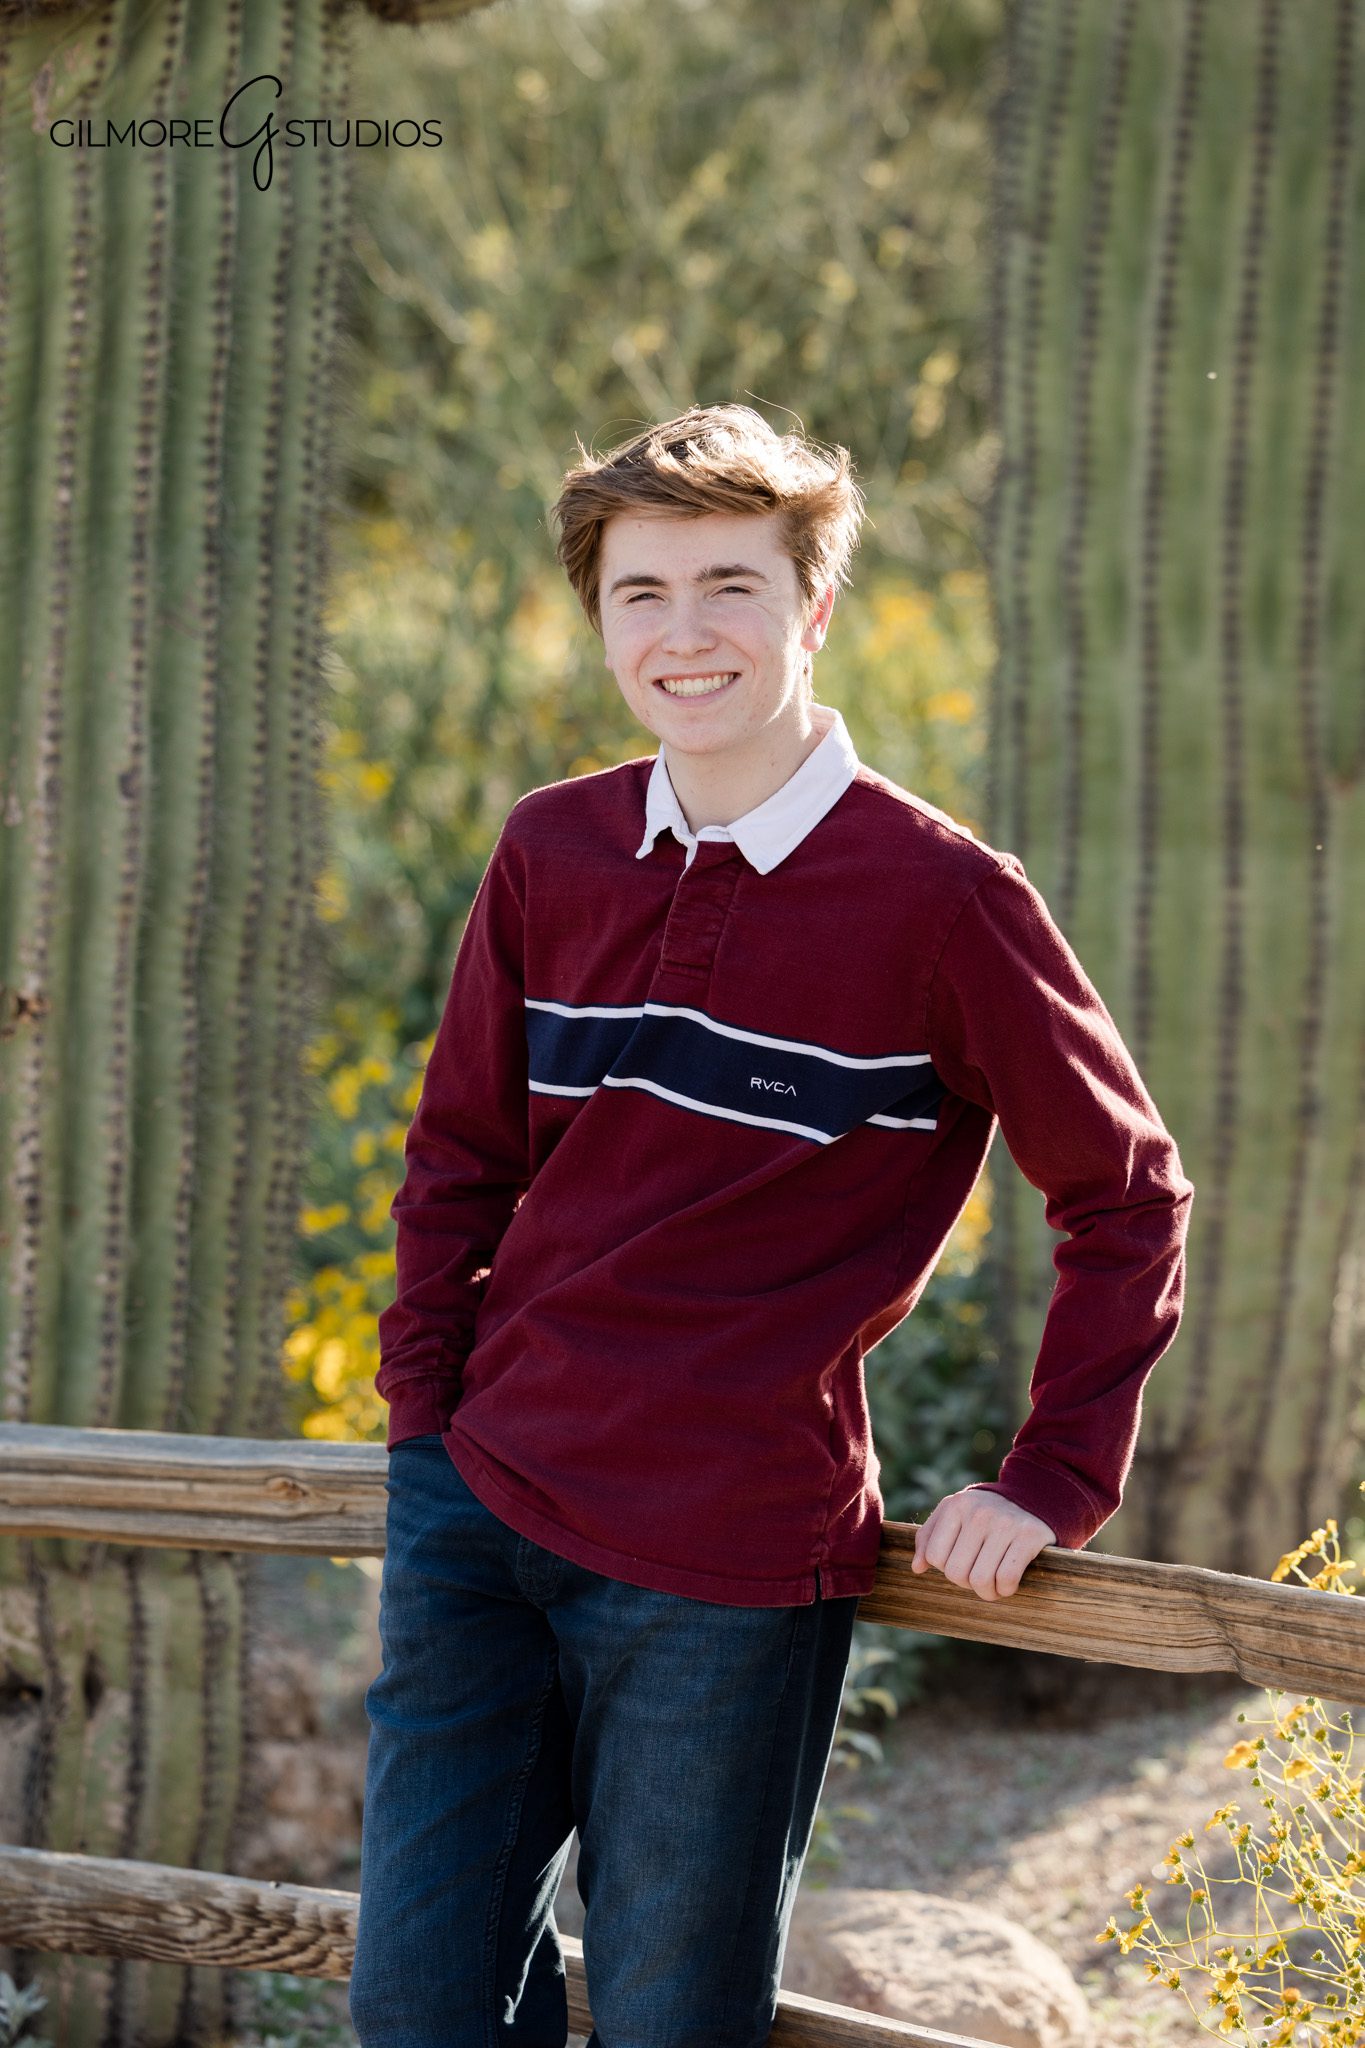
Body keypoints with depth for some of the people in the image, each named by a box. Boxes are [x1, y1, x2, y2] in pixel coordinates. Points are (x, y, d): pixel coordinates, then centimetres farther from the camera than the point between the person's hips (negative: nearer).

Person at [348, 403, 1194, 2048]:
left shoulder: (939, 898, -8)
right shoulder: (552, 855, 5)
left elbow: (1127, 1195, -1)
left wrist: (1051, 1484, -4)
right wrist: (424, 1405, 8)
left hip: (723, 1569, -4)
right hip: (476, 1512, 5)